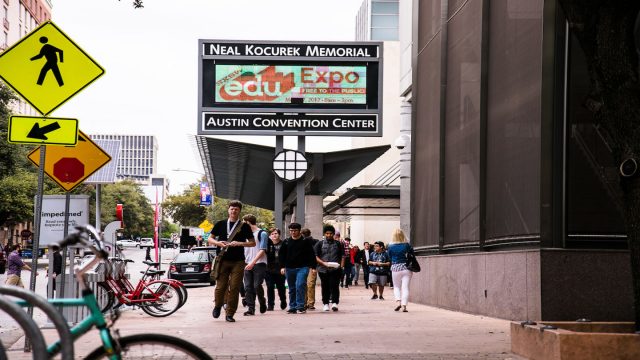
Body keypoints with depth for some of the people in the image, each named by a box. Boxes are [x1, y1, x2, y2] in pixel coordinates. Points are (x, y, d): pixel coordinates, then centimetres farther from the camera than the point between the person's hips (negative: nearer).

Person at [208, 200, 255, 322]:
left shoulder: (244, 226, 6)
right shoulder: (220, 224, 9)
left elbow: (253, 243, 6)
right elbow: (210, 239, 13)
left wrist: (239, 243, -10)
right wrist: (218, 243, -8)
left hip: (238, 262, 0)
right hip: (223, 260, 0)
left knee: (234, 288, -3)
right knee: (220, 286, -1)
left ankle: (230, 314, 5)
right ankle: (218, 306, 27)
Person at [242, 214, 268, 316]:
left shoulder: (262, 233, -2)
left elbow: (262, 250, -10)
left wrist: (253, 262, -19)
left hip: (259, 264, -6)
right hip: (248, 264, 6)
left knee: (257, 285, -13)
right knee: (248, 287, -3)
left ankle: (262, 302, 11)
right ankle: (251, 308, -1)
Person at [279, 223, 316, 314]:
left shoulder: (305, 241, 0)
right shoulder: (286, 242, 8)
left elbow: (311, 255, 1)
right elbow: (281, 254, 13)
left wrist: (313, 267, -5)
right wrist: (282, 266, 4)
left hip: (302, 268, -4)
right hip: (289, 268, 4)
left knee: (300, 286, -18)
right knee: (292, 289, 9)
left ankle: (300, 306, -13)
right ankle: (292, 307, 16)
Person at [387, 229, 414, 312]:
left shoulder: (390, 247, -5)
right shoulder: (406, 245, -5)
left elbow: (389, 257, 5)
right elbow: (412, 253, 3)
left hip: (395, 268, 0)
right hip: (406, 268, 0)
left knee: (396, 287, 16)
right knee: (405, 287, 2)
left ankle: (398, 302, -5)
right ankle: (404, 305, -7)